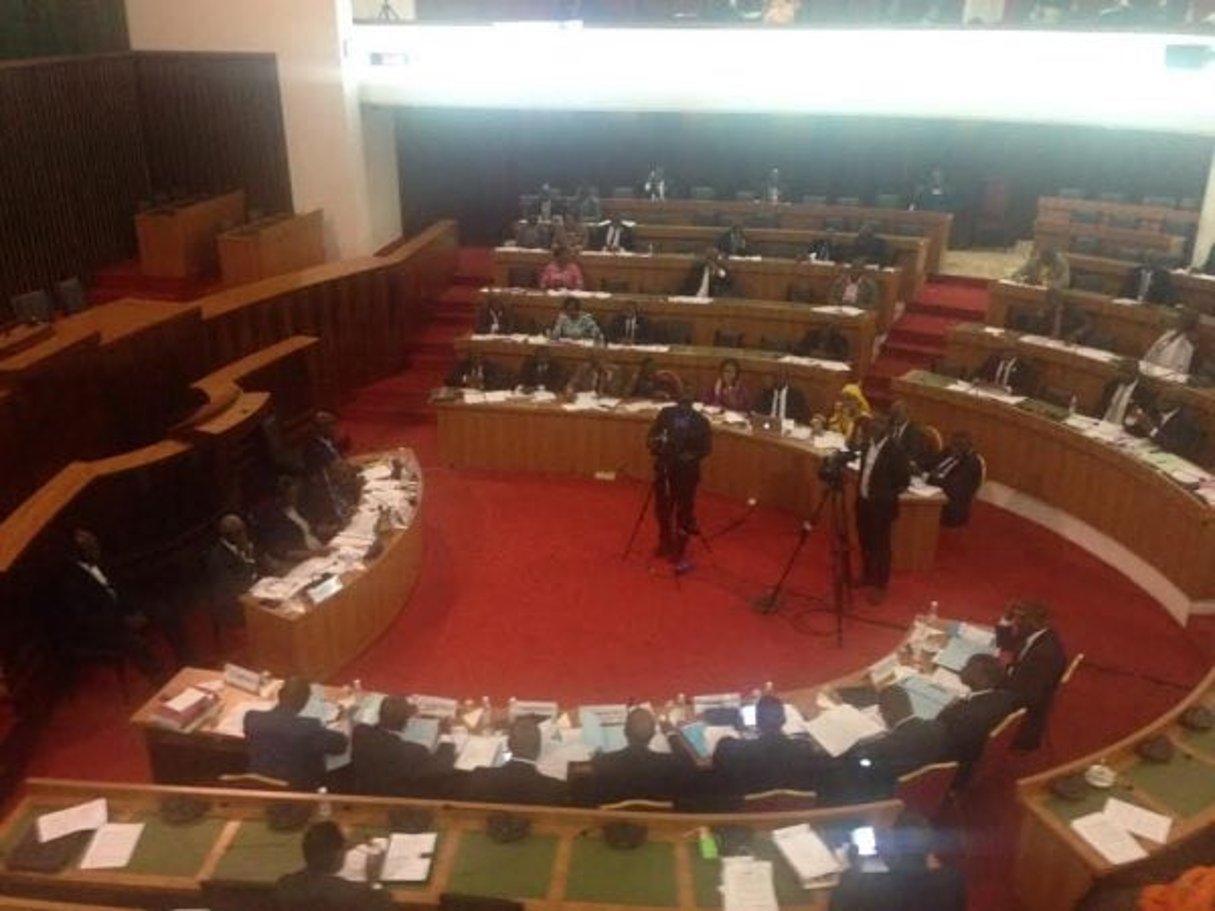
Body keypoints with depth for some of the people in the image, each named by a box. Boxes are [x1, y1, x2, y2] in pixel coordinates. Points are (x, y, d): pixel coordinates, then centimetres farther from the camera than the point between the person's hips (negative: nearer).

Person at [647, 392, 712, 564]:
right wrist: (655, 443, -21)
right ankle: (665, 543, 36)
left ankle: (678, 552, 8)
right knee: (662, 508, 14)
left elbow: (706, 447, -5)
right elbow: (650, 436, 1)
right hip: (664, 468, 3)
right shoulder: (666, 414, -4)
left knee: (684, 511, -2)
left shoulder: (700, 422, -9)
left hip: (687, 472, -3)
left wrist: (692, 455, -22)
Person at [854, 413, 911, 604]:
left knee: (881, 547, 5)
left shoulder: (894, 452, -20)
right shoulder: (868, 446, 2)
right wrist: (860, 491, 6)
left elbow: (904, 481, -15)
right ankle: (867, 575, 38)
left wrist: (885, 496, -15)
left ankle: (880, 586, 17)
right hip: (863, 501, 7)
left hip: (881, 506, -7)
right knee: (865, 543, 20)